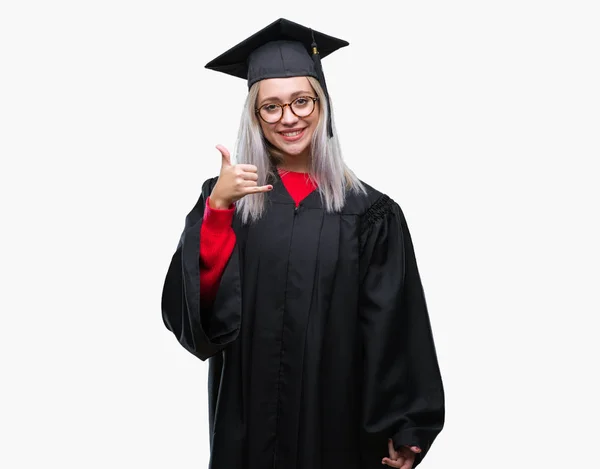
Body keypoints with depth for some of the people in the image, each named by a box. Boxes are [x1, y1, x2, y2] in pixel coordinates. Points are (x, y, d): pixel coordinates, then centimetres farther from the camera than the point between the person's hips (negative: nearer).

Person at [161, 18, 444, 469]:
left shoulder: (370, 213, -4)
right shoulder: (223, 197, 0)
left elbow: (394, 335, -3)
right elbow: (191, 307, -11)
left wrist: (404, 431, -5)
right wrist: (218, 206, -22)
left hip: (339, 419, 0)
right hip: (250, 420, 1)